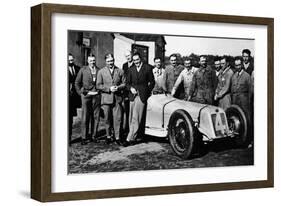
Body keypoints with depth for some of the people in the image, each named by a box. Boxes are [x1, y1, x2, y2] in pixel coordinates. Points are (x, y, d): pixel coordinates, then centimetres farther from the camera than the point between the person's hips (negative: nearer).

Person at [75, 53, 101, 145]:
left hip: (96, 95, 2)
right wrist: (82, 92, 1)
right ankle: (84, 138, 1)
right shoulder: (83, 70, 5)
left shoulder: (99, 71, 7)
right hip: (86, 96, -2)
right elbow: (77, 83, 8)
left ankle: (93, 136, 13)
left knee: (96, 117, 4)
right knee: (85, 117, -3)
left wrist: (99, 91, 2)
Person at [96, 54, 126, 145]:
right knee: (107, 119, 5)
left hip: (117, 98, 0)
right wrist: (109, 89, -12)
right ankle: (108, 137, 16)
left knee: (118, 118, -5)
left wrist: (118, 87, -11)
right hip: (106, 98, 0)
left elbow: (124, 83, 10)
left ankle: (117, 137, 0)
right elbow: (98, 85, 1)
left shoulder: (120, 71, 9)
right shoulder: (101, 72, 5)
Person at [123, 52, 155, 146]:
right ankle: (133, 136, 13)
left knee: (136, 118, -11)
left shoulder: (147, 68, 2)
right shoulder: (131, 69, 13)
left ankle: (130, 138, -12)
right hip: (132, 95, 5)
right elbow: (128, 83, 15)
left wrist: (148, 91, 1)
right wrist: (131, 88, -5)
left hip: (142, 95, -5)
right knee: (132, 118, 5)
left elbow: (152, 82, 7)